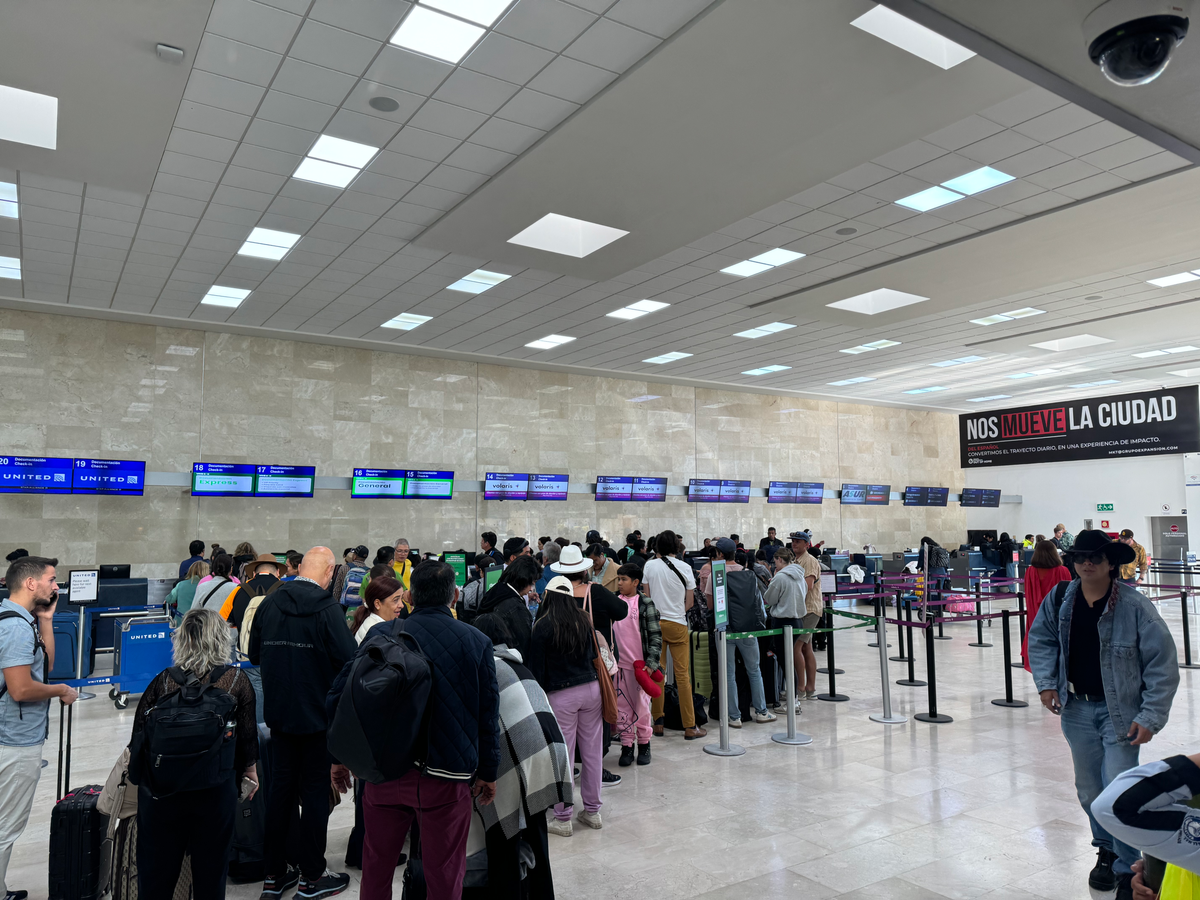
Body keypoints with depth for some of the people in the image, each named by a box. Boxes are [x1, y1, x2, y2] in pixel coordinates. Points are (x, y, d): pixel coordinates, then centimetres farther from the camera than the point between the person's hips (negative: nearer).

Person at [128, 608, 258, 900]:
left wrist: (136, 773, 16)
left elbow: (138, 735, 1)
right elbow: (248, 736, 1)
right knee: (211, 867, 15)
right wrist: (250, 770, 17)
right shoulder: (237, 681, -6)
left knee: (156, 868, 17)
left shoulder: (163, 681, -5)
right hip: (216, 791, -1)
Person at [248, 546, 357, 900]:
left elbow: (254, 654, 9)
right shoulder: (327, 608, -18)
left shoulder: (270, 602, 0)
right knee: (315, 792, 6)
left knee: (281, 788, 16)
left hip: (279, 712, 6)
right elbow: (350, 659, -21)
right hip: (318, 714, -5)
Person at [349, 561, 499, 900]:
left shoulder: (381, 634, -2)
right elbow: (488, 714, -1)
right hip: (446, 778, -2)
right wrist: (488, 773, 9)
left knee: (375, 870, 20)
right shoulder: (476, 642, -5)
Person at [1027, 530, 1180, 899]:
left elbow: (1162, 664, -12)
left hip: (1120, 712, -4)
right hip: (1076, 708, 4)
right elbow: (1041, 639, 12)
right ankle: (1106, 850, 39)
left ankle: (1128, 870, 12)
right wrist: (1046, 683, 0)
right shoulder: (1060, 599, -4)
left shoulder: (1135, 607, -16)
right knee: (1088, 789, 15)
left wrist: (1150, 717, -14)